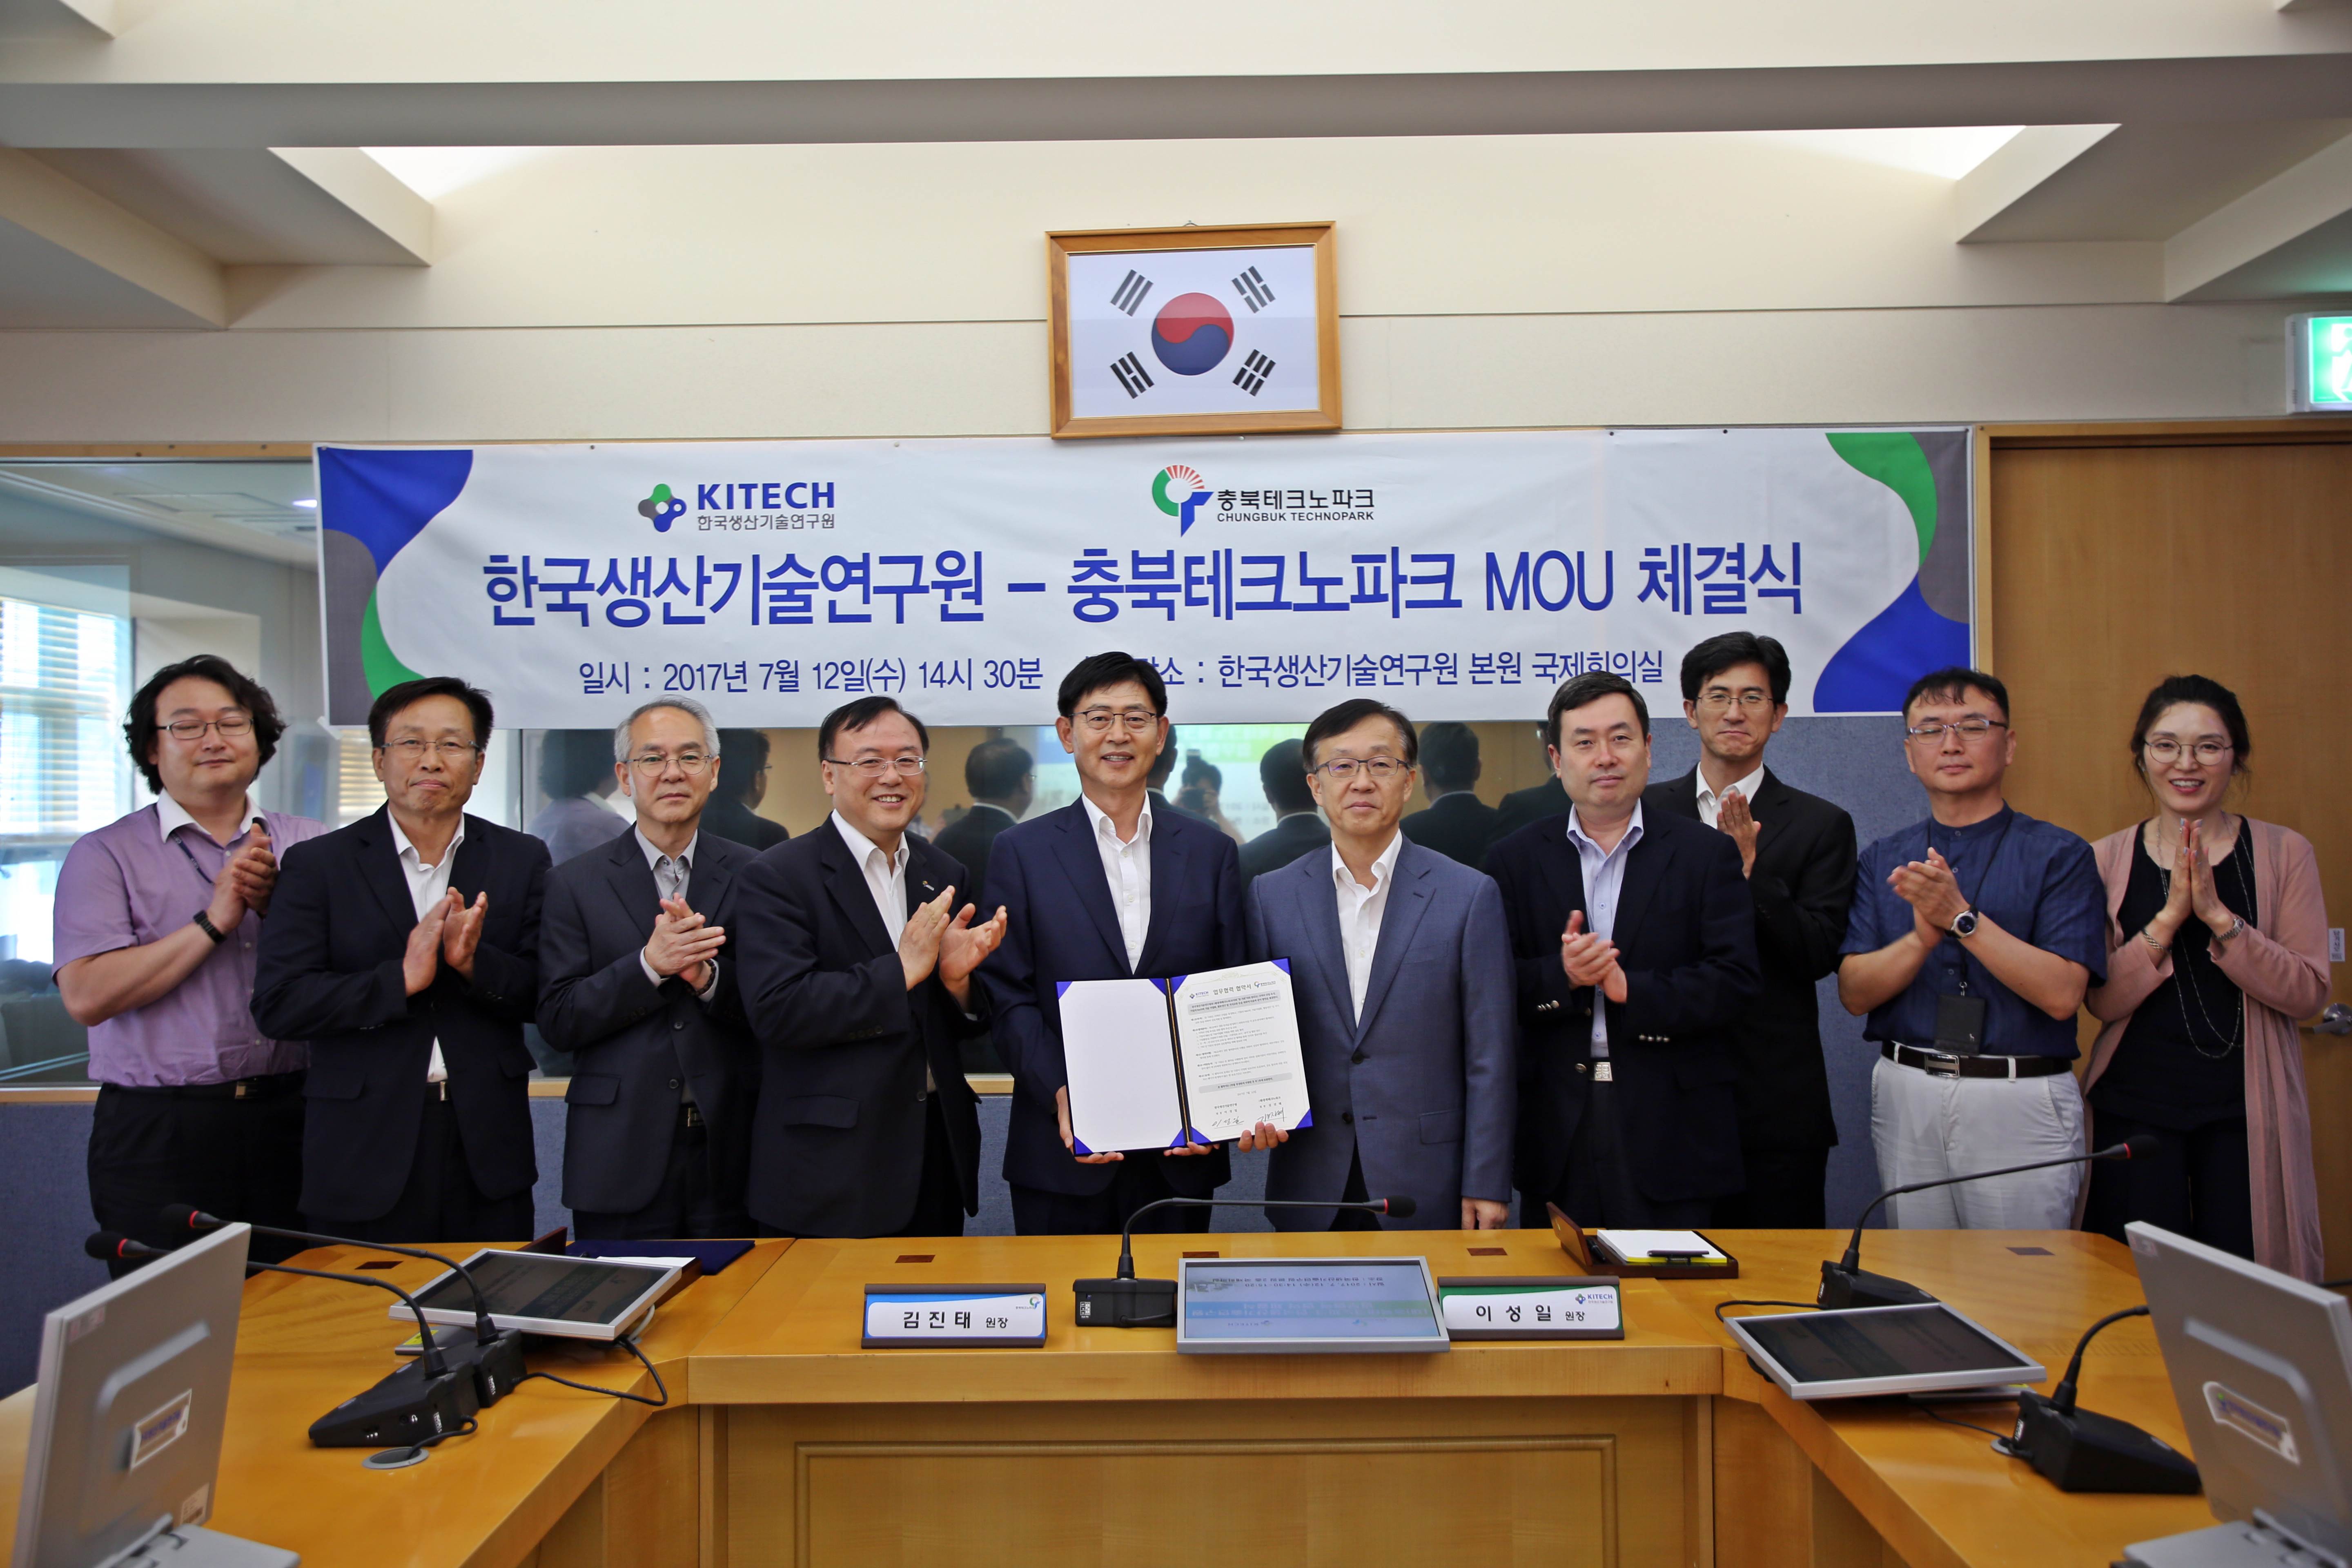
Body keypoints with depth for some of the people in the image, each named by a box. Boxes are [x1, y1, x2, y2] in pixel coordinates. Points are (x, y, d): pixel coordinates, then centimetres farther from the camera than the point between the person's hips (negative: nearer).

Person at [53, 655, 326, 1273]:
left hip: (286, 1120, 2)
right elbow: (87, 997, -11)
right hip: (157, 1130, -2)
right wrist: (213, 922, -12)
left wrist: (279, 906, -10)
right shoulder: (106, 855, 2)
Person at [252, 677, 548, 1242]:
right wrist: (401, 979, -19)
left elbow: (545, 995, 0)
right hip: (364, 1155, -1)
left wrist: (474, 962, -18)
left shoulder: (521, 860, 5)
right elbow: (276, 1005, -8)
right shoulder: (316, 865, 1)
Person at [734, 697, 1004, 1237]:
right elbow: (775, 1010, -19)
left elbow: (962, 1032, 12)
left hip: (939, 1151, 5)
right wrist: (902, 971, -17)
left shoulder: (946, 878, 10)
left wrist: (956, 977, -10)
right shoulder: (775, 878, -7)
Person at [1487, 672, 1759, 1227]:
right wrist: (1561, 977, -18)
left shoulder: (1707, 854, 4)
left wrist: (1632, 991, -16)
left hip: (1672, 1134, -1)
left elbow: (1736, 982, -5)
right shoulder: (1515, 859, 8)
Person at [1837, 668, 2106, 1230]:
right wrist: (1923, 936, -18)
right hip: (1907, 1097, 3)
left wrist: (1962, 918, -20)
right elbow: (1855, 992, -1)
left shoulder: (2059, 855, -3)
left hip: (2022, 1103, -3)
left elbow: (2061, 994, -13)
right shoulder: (1883, 861, 7)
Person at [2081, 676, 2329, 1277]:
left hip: (2247, 1110, 0)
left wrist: (2219, 916, -17)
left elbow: (2309, 992, -5)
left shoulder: (2284, 853, 3)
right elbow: (2102, 1000, -3)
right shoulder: (2106, 859, 4)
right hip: (2135, 1108, 0)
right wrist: (2170, 916, -14)